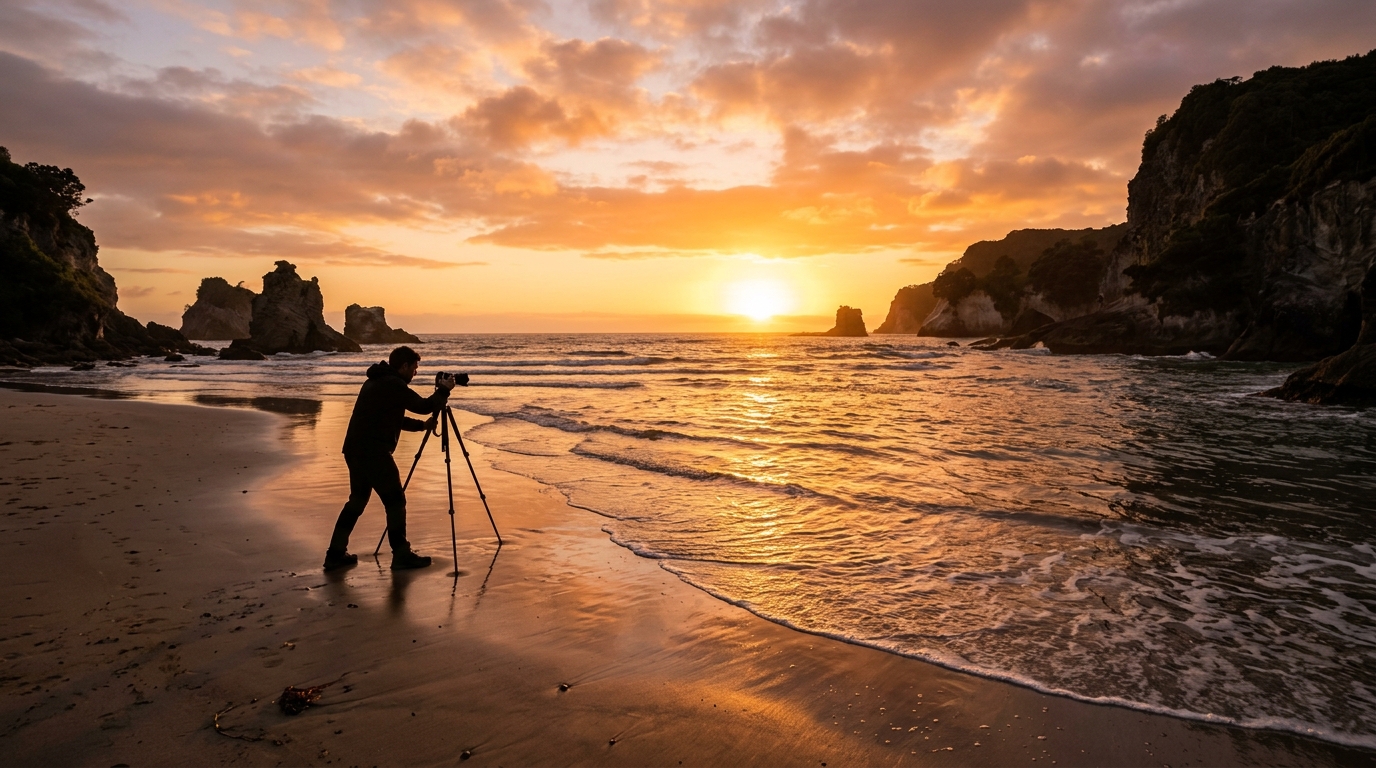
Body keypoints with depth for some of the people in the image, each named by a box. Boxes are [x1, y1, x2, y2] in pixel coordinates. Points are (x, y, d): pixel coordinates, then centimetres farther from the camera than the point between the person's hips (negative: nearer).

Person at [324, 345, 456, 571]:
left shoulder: (375, 381, 19)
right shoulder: (394, 384, -11)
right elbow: (424, 406, -11)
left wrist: (421, 425, 21)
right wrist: (444, 390, 4)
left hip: (355, 451, 10)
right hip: (374, 453, -10)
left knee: (357, 500, 19)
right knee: (395, 501, 0)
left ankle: (336, 554, 22)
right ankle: (401, 555, 6)